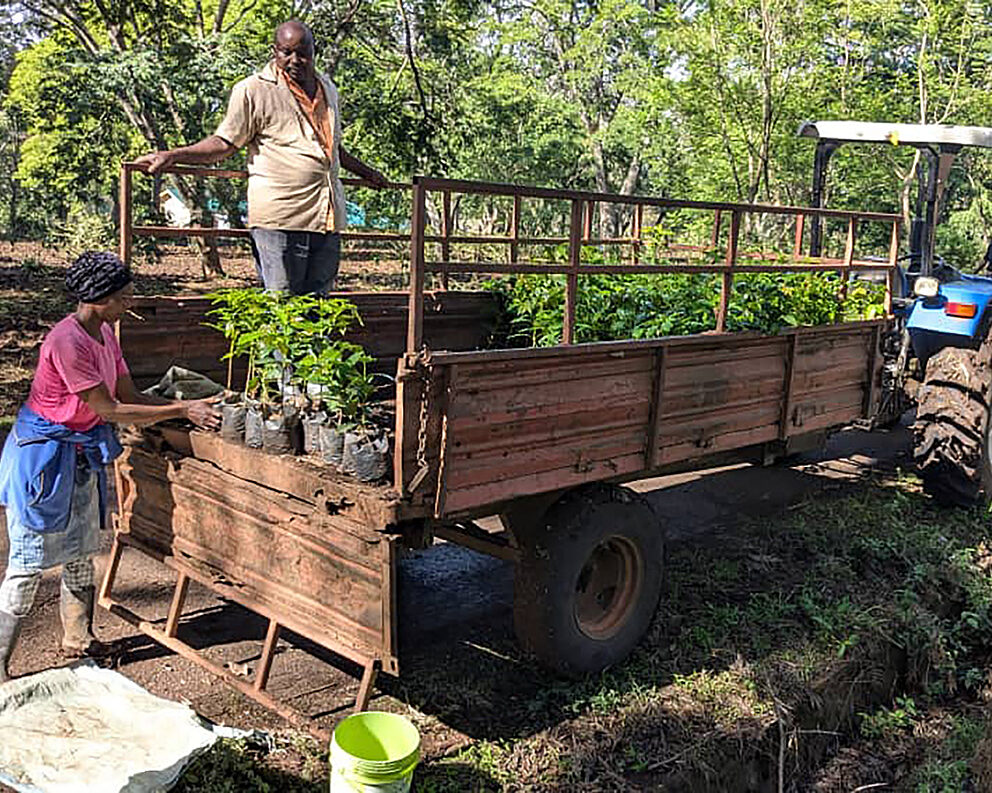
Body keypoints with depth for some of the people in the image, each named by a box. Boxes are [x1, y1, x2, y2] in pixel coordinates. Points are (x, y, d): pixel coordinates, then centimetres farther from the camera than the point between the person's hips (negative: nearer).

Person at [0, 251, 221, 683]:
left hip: (81, 451, 9)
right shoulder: (67, 341, -25)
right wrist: (182, 411, -22)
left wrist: (191, 407, -7)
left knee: (82, 550, 17)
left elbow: (130, 396, 5)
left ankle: (78, 639, 33)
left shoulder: (104, 333, 3)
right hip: (43, 452, -9)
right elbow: (109, 410, -23)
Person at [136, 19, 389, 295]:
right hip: (278, 215, -5)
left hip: (328, 214, 6)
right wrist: (173, 156, -11)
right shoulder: (252, 90, 0)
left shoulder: (328, 89, 19)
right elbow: (225, 143, 1)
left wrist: (365, 172, 43)